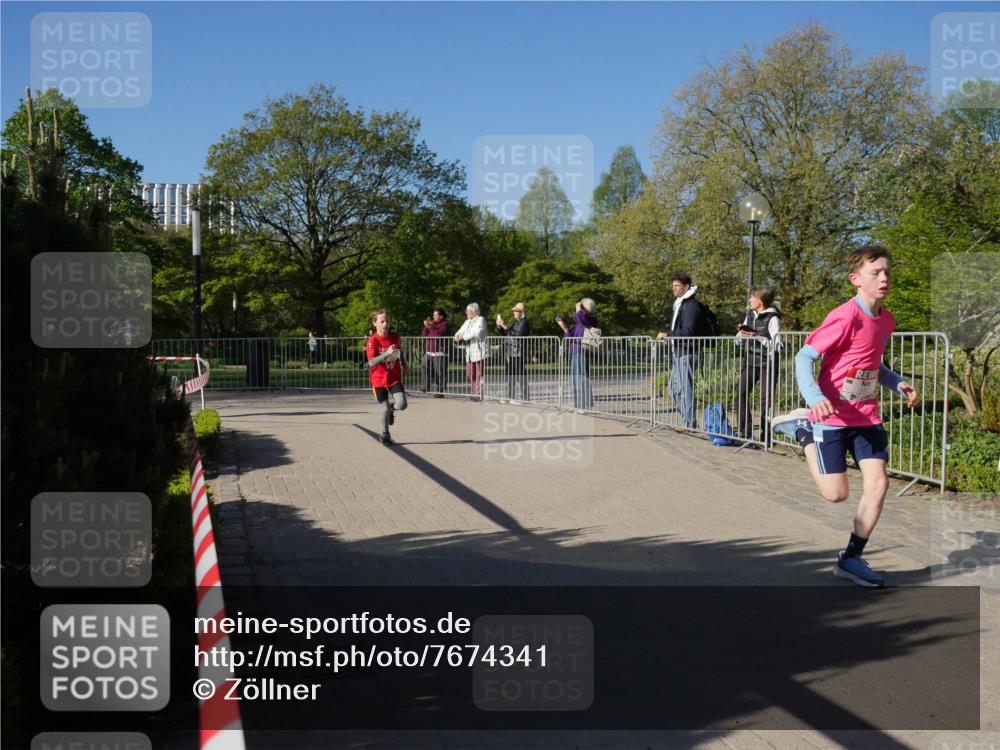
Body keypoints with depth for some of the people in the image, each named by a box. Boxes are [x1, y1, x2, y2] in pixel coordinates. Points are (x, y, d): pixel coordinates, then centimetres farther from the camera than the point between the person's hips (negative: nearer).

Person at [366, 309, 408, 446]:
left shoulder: (395, 336, -2)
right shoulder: (372, 341, -15)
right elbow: (371, 362, -26)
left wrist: (403, 365, 24)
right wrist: (387, 353, -36)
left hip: (394, 378, 3)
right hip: (379, 379, -3)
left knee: (402, 405, -14)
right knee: (385, 409, -1)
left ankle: (392, 408, 23)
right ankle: (385, 435, 25)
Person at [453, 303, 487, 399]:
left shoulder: (480, 320, -6)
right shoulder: (468, 322, 19)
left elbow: (476, 333, -20)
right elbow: (461, 331, 20)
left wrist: (463, 336, -14)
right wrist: (457, 336, -4)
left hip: (479, 352, -8)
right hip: (469, 353, 8)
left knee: (479, 375, -6)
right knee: (469, 374, 8)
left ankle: (480, 394, -1)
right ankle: (476, 393, 17)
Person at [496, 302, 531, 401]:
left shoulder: (524, 322, -7)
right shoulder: (514, 321, 18)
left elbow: (518, 334, -20)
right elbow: (503, 334, 21)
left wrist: (505, 326, -20)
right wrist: (499, 326, 3)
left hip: (519, 351, -8)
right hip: (510, 351, 8)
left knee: (520, 374, -9)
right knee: (510, 374, 9)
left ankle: (524, 397, -6)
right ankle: (510, 396, 15)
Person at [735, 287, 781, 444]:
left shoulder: (772, 318, -8)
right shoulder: (750, 315, 13)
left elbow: (775, 343, -14)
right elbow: (739, 340, 19)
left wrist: (757, 336, -20)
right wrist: (741, 334, -3)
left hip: (766, 363, -6)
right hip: (749, 361, 6)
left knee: (766, 399, -3)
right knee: (741, 395, -2)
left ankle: (765, 435, 5)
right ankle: (745, 432, 5)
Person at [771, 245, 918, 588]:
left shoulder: (886, 320, 5)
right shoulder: (845, 317, -19)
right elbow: (803, 358, -19)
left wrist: (898, 384, 2)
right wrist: (815, 398, -34)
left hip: (866, 417, 7)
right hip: (832, 416, -7)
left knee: (878, 483, -4)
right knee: (836, 493, -1)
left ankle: (851, 558, 10)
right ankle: (803, 429, 21)